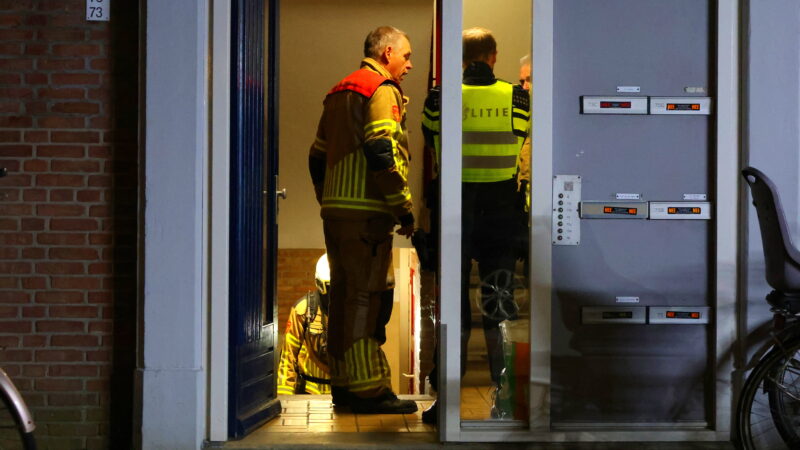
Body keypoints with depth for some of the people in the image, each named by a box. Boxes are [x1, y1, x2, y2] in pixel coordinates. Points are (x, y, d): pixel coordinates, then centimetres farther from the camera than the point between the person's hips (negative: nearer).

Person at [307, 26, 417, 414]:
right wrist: (404, 209, -15)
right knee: (369, 297, -7)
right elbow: (382, 153, -19)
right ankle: (368, 389, -6)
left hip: (335, 210, 9)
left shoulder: (339, 93, 21)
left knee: (345, 296, 13)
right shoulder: (382, 90, -7)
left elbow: (317, 156, 22)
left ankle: (343, 384, 18)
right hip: (366, 211, -9)